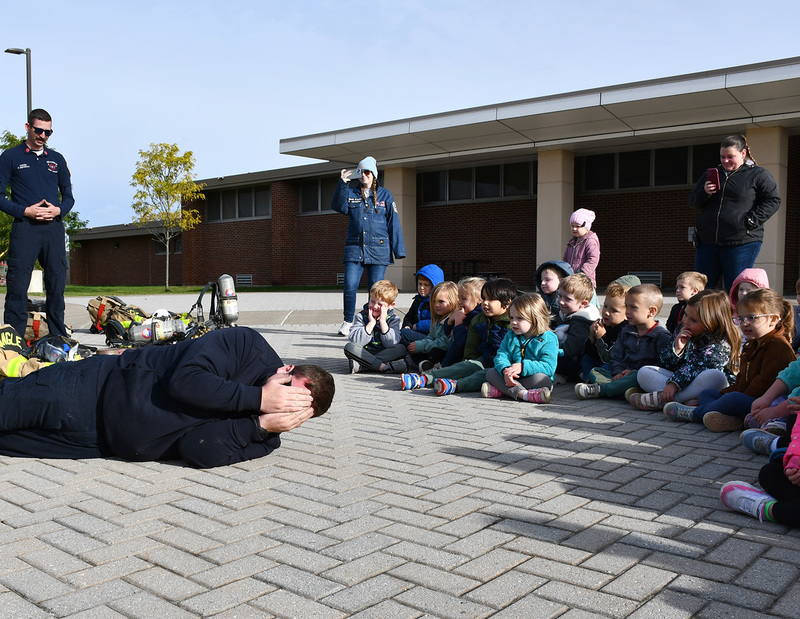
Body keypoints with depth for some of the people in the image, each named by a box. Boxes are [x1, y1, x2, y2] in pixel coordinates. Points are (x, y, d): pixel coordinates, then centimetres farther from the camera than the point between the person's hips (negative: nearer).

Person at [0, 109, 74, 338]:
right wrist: (25, 211, -11)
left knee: (57, 286, 4)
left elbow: (68, 196, 18)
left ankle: (59, 339, 11)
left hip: (54, 227, 3)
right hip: (24, 227, -3)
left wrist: (58, 210, -3)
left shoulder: (57, 159, 18)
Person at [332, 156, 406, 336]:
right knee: (350, 286, -9)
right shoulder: (351, 193, 12)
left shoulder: (385, 195, 8)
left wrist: (398, 250, 0)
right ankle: (347, 322, 6)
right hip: (355, 248, 1)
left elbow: (394, 223, 6)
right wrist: (342, 184, -16)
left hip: (378, 249, -1)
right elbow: (338, 206, -5)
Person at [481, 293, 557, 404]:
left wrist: (523, 367, -30)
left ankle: (501, 391, -36)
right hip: (511, 378, 5)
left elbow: (549, 367, -17)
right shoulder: (510, 336, 12)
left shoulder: (548, 339, -6)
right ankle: (522, 393, -35)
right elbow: (501, 356, 0)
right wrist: (505, 370, -25)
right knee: (491, 372, -16)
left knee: (541, 378, -34)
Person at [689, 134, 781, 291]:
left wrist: (751, 220, -14)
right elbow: (692, 201, 15)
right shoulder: (711, 174, 16)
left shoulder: (759, 175, 3)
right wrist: (704, 193, -7)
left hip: (742, 243, -4)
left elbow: (773, 201, -3)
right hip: (707, 242, 5)